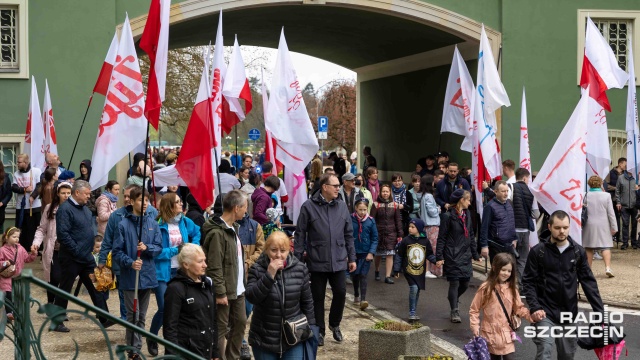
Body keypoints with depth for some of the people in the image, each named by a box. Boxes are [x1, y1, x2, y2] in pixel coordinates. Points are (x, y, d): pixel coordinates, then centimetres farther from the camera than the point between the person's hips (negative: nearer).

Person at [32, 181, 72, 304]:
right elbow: (42, 229, 4)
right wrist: (36, 242, -11)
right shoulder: (50, 208, 0)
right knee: (54, 279, -4)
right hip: (54, 251, 0)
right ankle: (50, 304, 18)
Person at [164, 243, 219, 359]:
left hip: (206, 351, 6)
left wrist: (215, 353, 14)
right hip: (185, 353, -6)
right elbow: (170, 327, -12)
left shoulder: (207, 283, 9)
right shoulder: (176, 288, -10)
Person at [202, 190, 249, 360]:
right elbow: (214, 267, -21)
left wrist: (242, 283, 15)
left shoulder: (233, 228, 12)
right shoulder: (217, 232, -19)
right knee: (221, 329, 0)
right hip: (225, 291, -10)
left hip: (238, 289, 10)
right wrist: (220, 293, -21)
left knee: (240, 323, 17)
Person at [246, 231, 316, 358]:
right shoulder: (257, 269, -6)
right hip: (264, 340, -1)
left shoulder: (300, 269, -2)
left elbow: (307, 302, 5)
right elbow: (251, 297, -19)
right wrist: (269, 275, -25)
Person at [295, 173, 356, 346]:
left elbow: (349, 235, 11)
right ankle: (319, 330, 23)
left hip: (339, 261, 3)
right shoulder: (308, 206, -7)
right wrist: (297, 260, -7)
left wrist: (352, 258, 9)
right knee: (318, 297, 7)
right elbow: (300, 235, -4)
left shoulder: (342, 206, 5)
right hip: (317, 262, -3)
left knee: (340, 293, 3)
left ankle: (334, 324, 28)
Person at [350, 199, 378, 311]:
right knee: (354, 275, 14)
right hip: (353, 252, 1)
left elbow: (375, 238, 0)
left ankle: (363, 299, -12)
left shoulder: (370, 220, -4)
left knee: (363, 276, -8)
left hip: (366, 253, -1)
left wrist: (371, 252, -9)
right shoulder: (350, 219, -7)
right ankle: (356, 296, 33)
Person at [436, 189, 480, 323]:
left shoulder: (467, 214, 11)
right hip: (452, 255, -6)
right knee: (454, 282, -4)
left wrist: (475, 254, 17)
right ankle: (454, 312, 6)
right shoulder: (448, 216, -10)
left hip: (465, 254, 7)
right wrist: (439, 257, -13)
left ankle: (453, 298, 37)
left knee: (465, 282, 8)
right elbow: (441, 238, -9)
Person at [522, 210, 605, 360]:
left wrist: (600, 312, 0)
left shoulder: (578, 251, 2)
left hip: (569, 313, 3)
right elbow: (528, 282, -5)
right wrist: (534, 307, -17)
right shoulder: (538, 251, -5)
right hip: (545, 312, -3)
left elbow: (588, 281, 5)